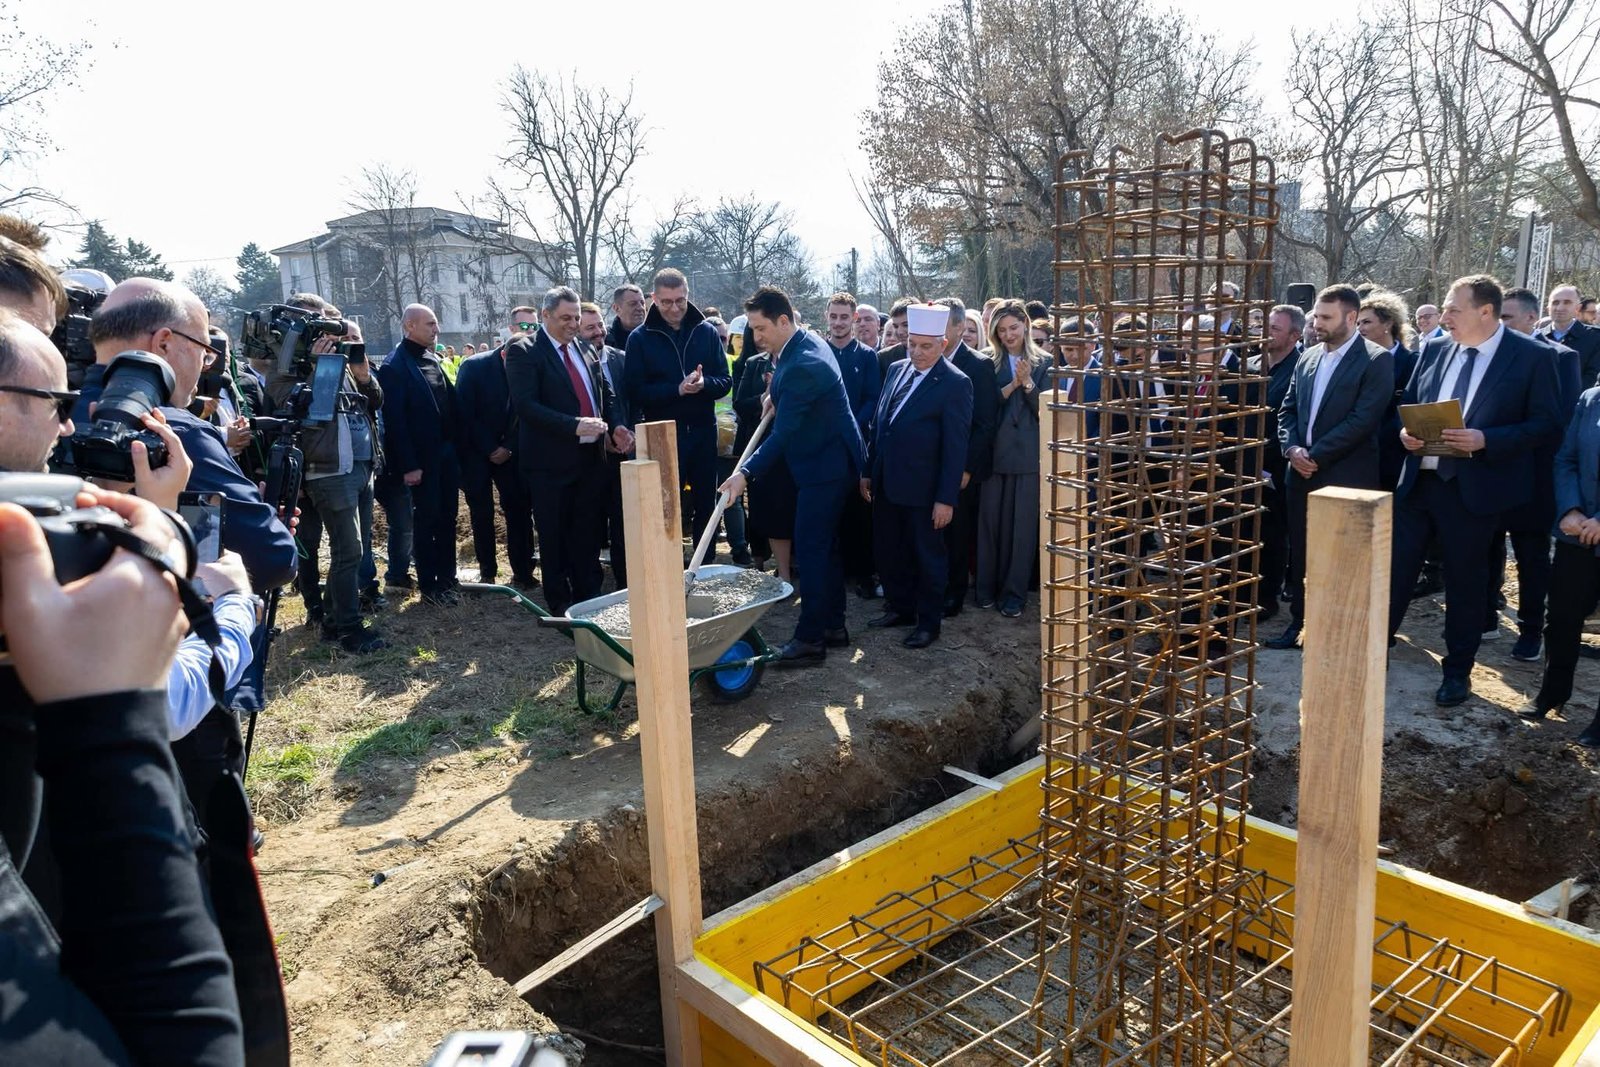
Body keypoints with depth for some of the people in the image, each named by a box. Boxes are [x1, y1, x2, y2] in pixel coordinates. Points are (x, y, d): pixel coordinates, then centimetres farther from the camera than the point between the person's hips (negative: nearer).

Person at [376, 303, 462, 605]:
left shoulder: (434, 359, 10)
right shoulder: (395, 366, -12)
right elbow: (394, 420, -15)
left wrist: (456, 445, 7)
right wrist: (408, 465, -17)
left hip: (446, 453, 7)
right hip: (422, 458, -7)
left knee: (447, 518, 13)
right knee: (426, 521, 4)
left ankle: (447, 579, 24)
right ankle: (428, 586, 15)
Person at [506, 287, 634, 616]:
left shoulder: (583, 348, 12)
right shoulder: (524, 351, -8)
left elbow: (604, 395, 18)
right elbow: (526, 405, -19)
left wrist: (615, 426, -1)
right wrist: (575, 426, -27)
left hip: (591, 457, 6)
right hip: (551, 462, -5)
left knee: (589, 534, 13)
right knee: (554, 538, 6)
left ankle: (589, 599, 25)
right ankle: (560, 607, 18)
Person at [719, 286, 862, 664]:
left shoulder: (802, 365, -25)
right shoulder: (806, 342, 6)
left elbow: (783, 433, -28)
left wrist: (746, 472, -31)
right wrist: (776, 394, 8)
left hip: (825, 467, -10)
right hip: (828, 461, 10)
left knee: (810, 549, -7)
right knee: (825, 545, 15)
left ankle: (810, 639, -1)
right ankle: (833, 626, 24)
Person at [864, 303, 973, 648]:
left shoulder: (956, 383, -12)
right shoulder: (896, 369, 7)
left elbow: (956, 446, -14)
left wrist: (946, 499, -16)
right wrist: (868, 471, 11)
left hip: (923, 489, -6)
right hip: (886, 484, 6)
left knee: (928, 556, 9)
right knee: (889, 552, 16)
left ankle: (928, 622, 22)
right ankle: (899, 608, 34)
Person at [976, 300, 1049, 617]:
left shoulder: (1042, 362, 4)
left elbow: (1045, 410, -2)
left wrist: (1028, 383, -16)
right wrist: (1012, 384, -14)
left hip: (1028, 453, -1)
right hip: (994, 452, 1)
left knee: (1023, 525, 3)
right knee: (990, 521, 6)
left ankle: (1014, 592, 12)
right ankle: (987, 586, 19)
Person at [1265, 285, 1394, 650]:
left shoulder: (1376, 360, -7)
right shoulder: (1307, 359, 13)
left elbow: (1363, 419, -16)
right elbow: (1287, 410, 13)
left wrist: (1316, 456, -16)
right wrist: (1291, 448, -5)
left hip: (1345, 476, -6)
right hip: (1301, 472, 6)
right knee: (1299, 553, 11)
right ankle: (1298, 622, 23)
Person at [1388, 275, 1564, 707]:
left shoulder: (1533, 356, -7)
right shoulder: (1435, 348, 7)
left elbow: (1547, 424, -8)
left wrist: (1485, 440, -21)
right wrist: (1406, 431, -5)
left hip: (1476, 488, -4)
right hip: (1418, 479, 4)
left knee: (1465, 581, 8)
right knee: (1394, 566, 7)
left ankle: (1458, 671, 23)